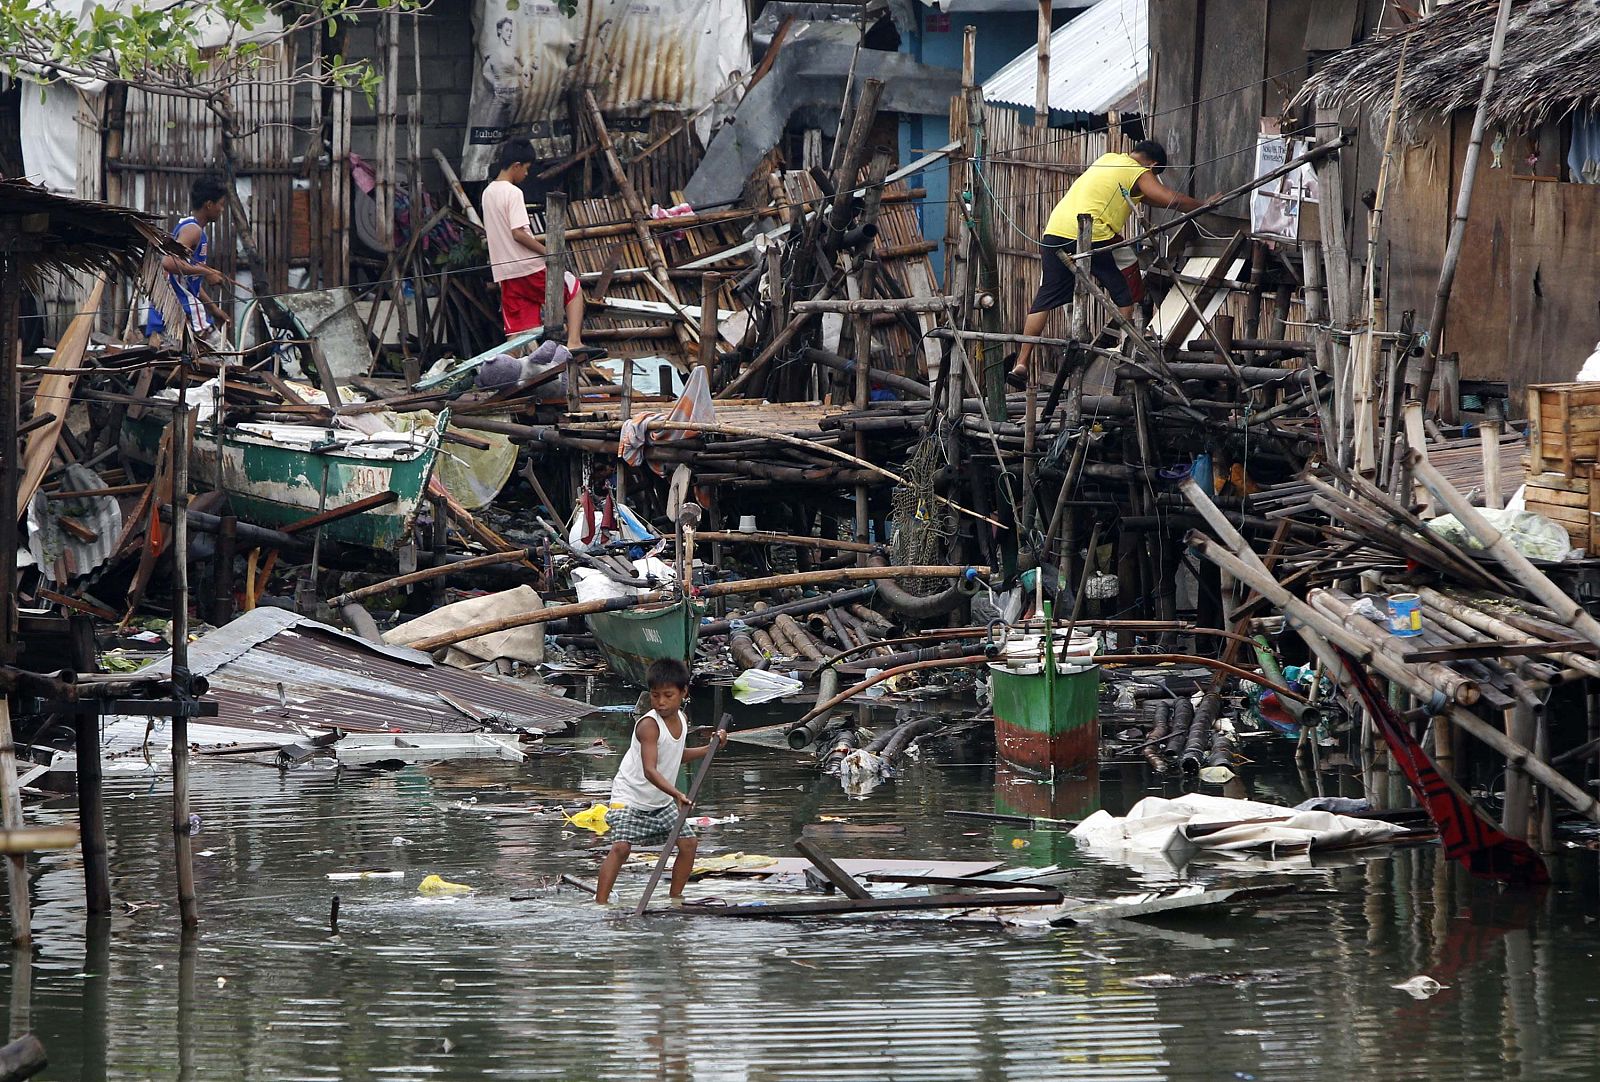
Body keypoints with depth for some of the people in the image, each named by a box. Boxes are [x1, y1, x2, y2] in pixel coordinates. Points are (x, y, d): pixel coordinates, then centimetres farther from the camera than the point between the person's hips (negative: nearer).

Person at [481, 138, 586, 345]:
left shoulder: (488, 193, 12)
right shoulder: (513, 193, -14)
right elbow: (518, 233, -21)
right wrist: (548, 252, -14)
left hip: (505, 273, 7)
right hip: (529, 266, -7)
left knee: (515, 330, 5)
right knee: (574, 289, 12)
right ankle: (574, 342, 2)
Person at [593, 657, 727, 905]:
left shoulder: (681, 720, 0)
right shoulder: (649, 725, -26)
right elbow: (650, 770, -35)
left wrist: (710, 748, 12)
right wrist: (676, 794, -47)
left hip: (662, 801, 8)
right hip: (630, 798, -8)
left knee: (689, 843, 5)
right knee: (621, 846, -23)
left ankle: (675, 897, 19)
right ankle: (600, 902, -23)